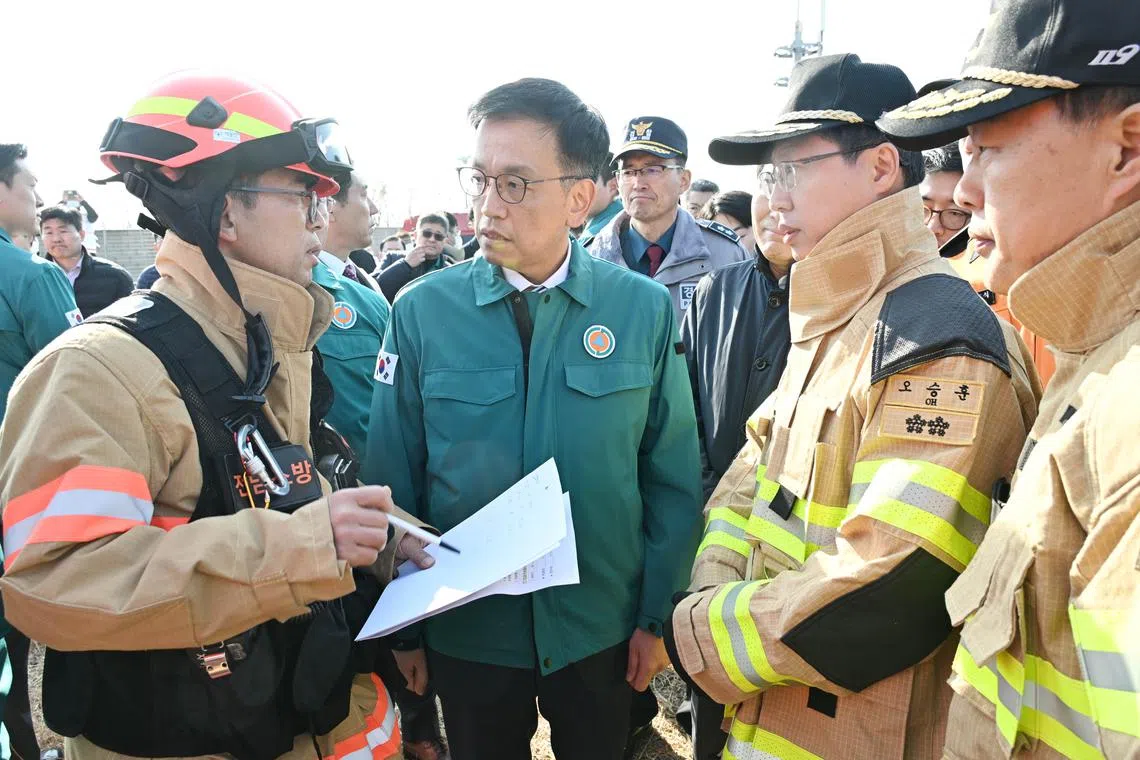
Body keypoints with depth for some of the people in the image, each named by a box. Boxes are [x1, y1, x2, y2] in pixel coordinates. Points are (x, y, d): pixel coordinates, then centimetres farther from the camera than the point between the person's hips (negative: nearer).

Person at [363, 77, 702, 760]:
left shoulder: (646, 310, -10)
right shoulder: (422, 310, -10)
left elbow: (674, 479, -4)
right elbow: (394, 481, -4)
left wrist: (658, 616, -2)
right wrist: (402, 627, 0)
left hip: (603, 630, 0)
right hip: (466, 632, 0)